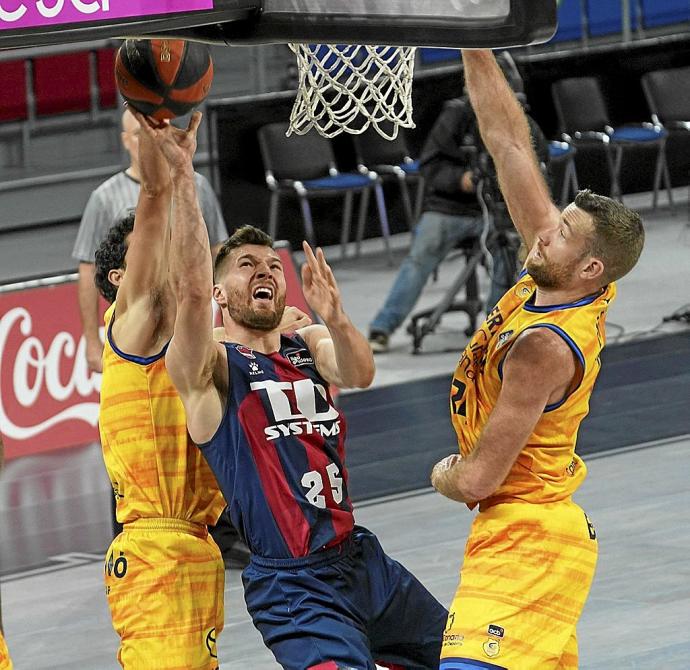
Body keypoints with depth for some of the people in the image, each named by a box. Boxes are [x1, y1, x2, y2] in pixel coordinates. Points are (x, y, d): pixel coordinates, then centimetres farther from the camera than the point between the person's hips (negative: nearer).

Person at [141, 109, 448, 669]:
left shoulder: (312, 347, 10)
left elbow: (360, 375, -12)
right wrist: (182, 175, -30)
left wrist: (335, 318, -34)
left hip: (361, 559, 7)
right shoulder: (211, 368, -5)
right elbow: (192, 289, -24)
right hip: (295, 585, -7)